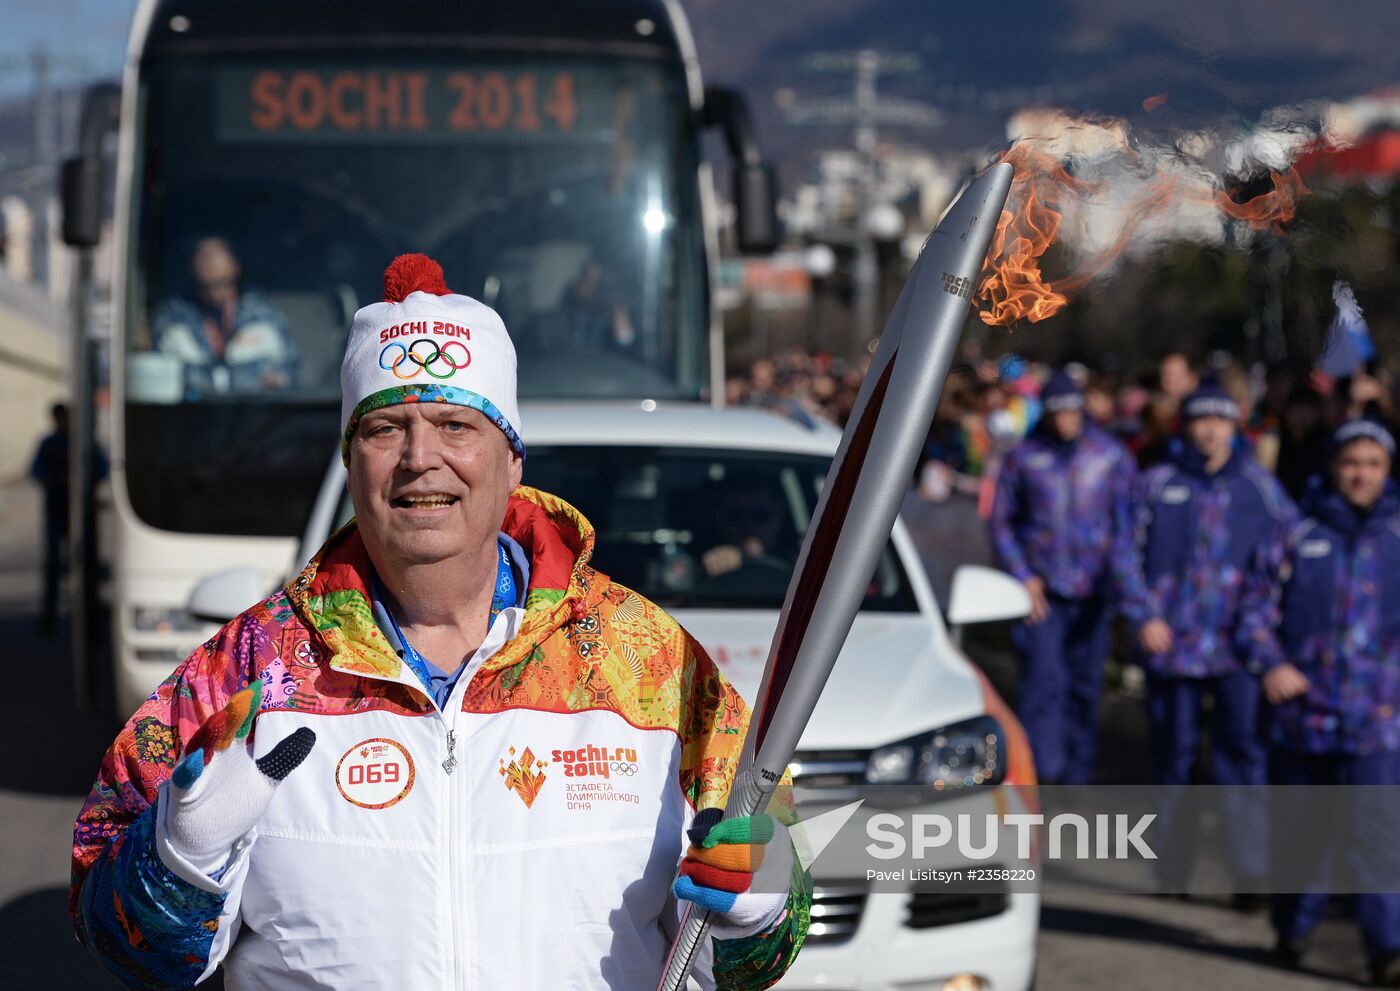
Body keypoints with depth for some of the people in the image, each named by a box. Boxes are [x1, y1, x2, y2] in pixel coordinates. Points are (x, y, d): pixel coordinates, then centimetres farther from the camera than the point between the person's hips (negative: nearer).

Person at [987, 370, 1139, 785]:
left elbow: (1128, 520, 8)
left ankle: (1075, 777, 19)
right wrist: (1024, 576, -3)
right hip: (1043, 591, -2)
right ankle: (1040, 773, -15)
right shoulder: (1024, 456, 0)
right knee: (1043, 681, -14)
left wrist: (1120, 573, -5)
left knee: (1086, 686, 8)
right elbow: (1000, 521, 6)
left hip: (1093, 592, 2)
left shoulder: (1111, 455, 2)